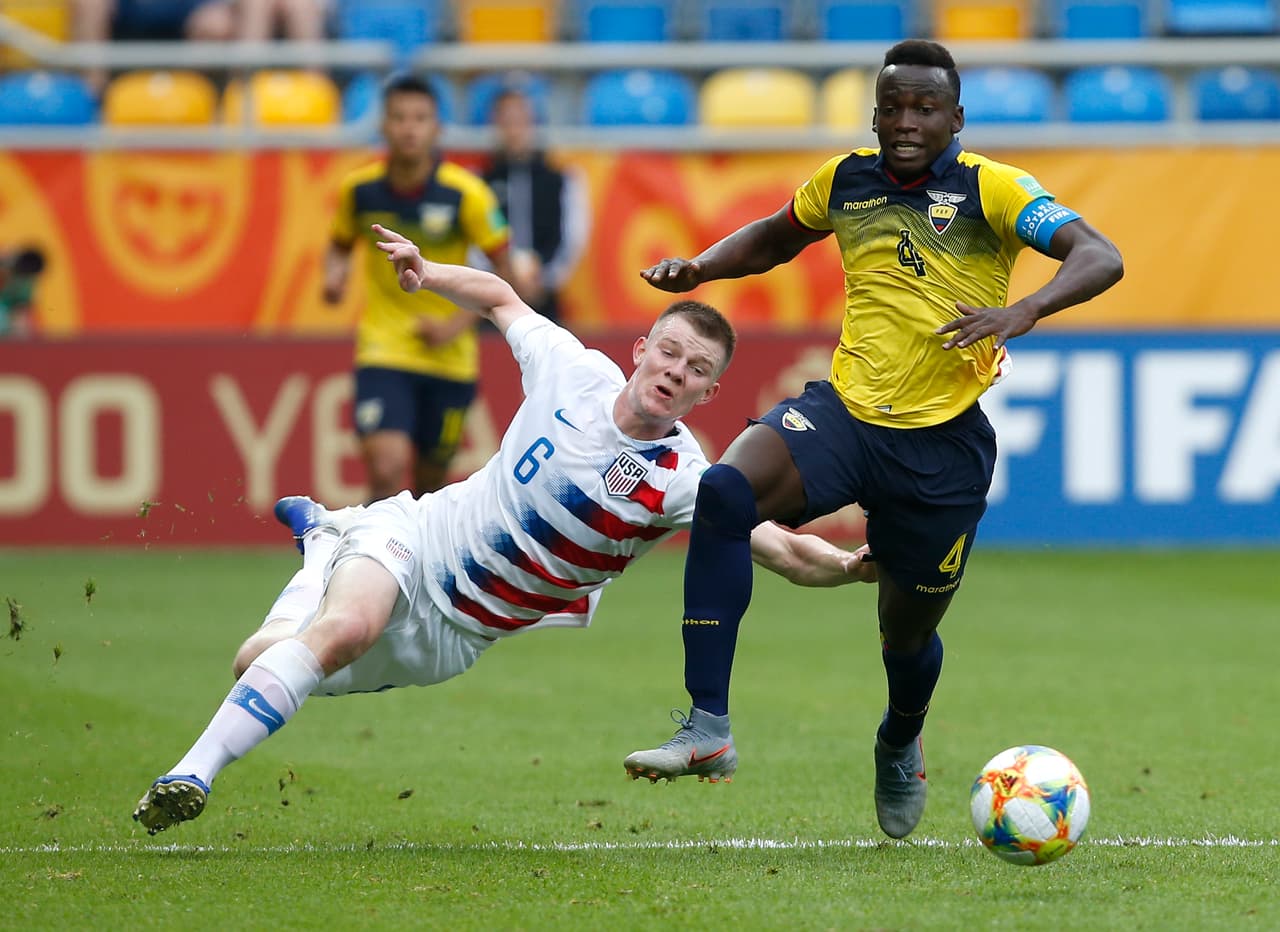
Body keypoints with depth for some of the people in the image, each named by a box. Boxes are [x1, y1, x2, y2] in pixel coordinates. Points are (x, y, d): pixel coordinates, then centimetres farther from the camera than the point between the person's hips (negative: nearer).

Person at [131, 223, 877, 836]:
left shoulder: (683, 481, -16)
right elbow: (501, 298, 9)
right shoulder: (576, 372, -10)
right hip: (414, 539, 0)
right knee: (345, 626, -29)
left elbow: (785, 550, -27)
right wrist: (425, 274, -2)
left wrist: (853, 566, -44)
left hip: (457, 637, 0)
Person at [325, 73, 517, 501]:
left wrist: (458, 325, -14)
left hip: (449, 355, 0)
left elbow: (503, 269, -3)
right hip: (383, 349, 0)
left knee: (431, 479, 11)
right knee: (386, 466, -21)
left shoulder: (465, 193, -13)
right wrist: (335, 275, -9)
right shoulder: (360, 188, -7)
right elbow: (340, 244, 14)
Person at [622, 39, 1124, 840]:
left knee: (908, 632, 10)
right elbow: (775, 238, 25)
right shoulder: (845, 181, 4)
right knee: (724, 492, -27)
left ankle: (901, 747, 49)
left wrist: (1025, 310, -36)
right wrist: (702, 267, 6)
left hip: (943, 444, -2)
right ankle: (708, 724, -27)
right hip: (844, 413, 3)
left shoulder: (989, 189, -9)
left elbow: (1101, 258, -19)